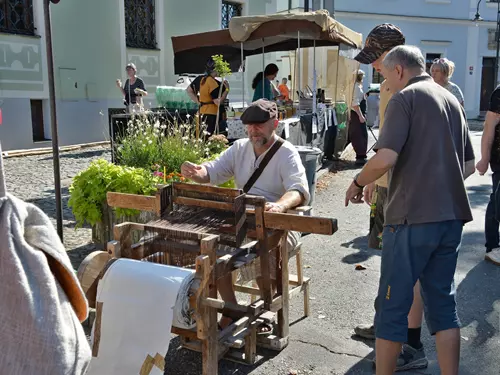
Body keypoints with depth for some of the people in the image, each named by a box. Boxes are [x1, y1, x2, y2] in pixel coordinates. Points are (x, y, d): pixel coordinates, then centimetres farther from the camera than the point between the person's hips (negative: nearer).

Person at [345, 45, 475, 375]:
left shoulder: (405, 98, -7)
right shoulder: (452, 100, 16)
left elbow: (385, 159, -19)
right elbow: (469, 164, 19)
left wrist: (358, 183, -3)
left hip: (413, 216, -7)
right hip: (452, 216, 8)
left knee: (393, 305, 3)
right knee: (443, 301, 14)